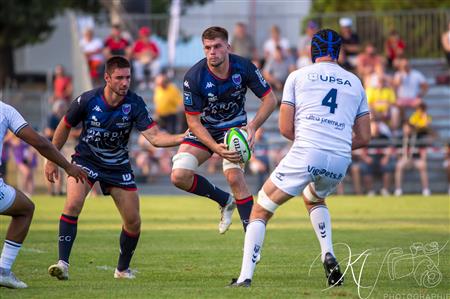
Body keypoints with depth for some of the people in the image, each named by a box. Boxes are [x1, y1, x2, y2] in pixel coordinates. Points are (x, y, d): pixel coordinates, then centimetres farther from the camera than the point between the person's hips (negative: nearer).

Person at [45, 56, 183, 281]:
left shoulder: (134, 104, -17)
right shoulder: (88, 100, -18)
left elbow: (154, 136, -23)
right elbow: (65, 127, -1)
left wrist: (181, 138, -41)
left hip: (118, 166, 2)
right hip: (86, 160, -2)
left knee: (133, 222, -1)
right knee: (73, 203, -27)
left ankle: (123, 269, 23)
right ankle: (63, 263, -25)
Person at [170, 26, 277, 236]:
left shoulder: (244, 67, -20)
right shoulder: (194, 77, -23)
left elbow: (270, 99, -9)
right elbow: (193, 122, -17)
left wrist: (253, 126, -25)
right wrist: (215, 147, -30)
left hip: (234, 127, -1)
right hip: (204, 129, 1)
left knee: (234, 176, -24)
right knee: (179, 176, -16)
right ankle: (225, 200, 9)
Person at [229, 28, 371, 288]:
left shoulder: (298, 76, 10)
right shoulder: (355, 83, 19)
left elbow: (285, 128, 6)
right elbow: (364, 138, 18)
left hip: (305, 153, -4)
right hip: (340, 162, 4)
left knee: (260, 212, 8)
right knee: (314, 198, 36)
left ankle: (245, 278, -7)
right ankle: (329, 256, 15)